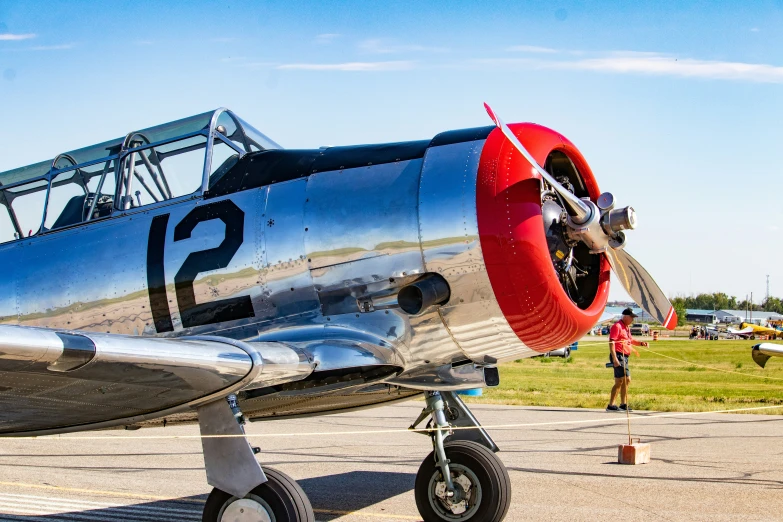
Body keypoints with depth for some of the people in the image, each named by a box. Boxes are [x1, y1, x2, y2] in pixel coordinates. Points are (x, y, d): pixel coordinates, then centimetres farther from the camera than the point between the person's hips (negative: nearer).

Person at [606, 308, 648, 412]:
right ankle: (611, 405, -10)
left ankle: (623, 404, 25)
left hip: (624, 356, 10)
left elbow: (630, 340, 34)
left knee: (627, 380, 15)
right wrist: (614, 359, -25)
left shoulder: (627, 327, 19)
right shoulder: (617, 326, -12)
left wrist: (641, 343, 16)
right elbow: (611, 342, -19)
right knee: (620, 381, -12)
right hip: (618, 355, -10)